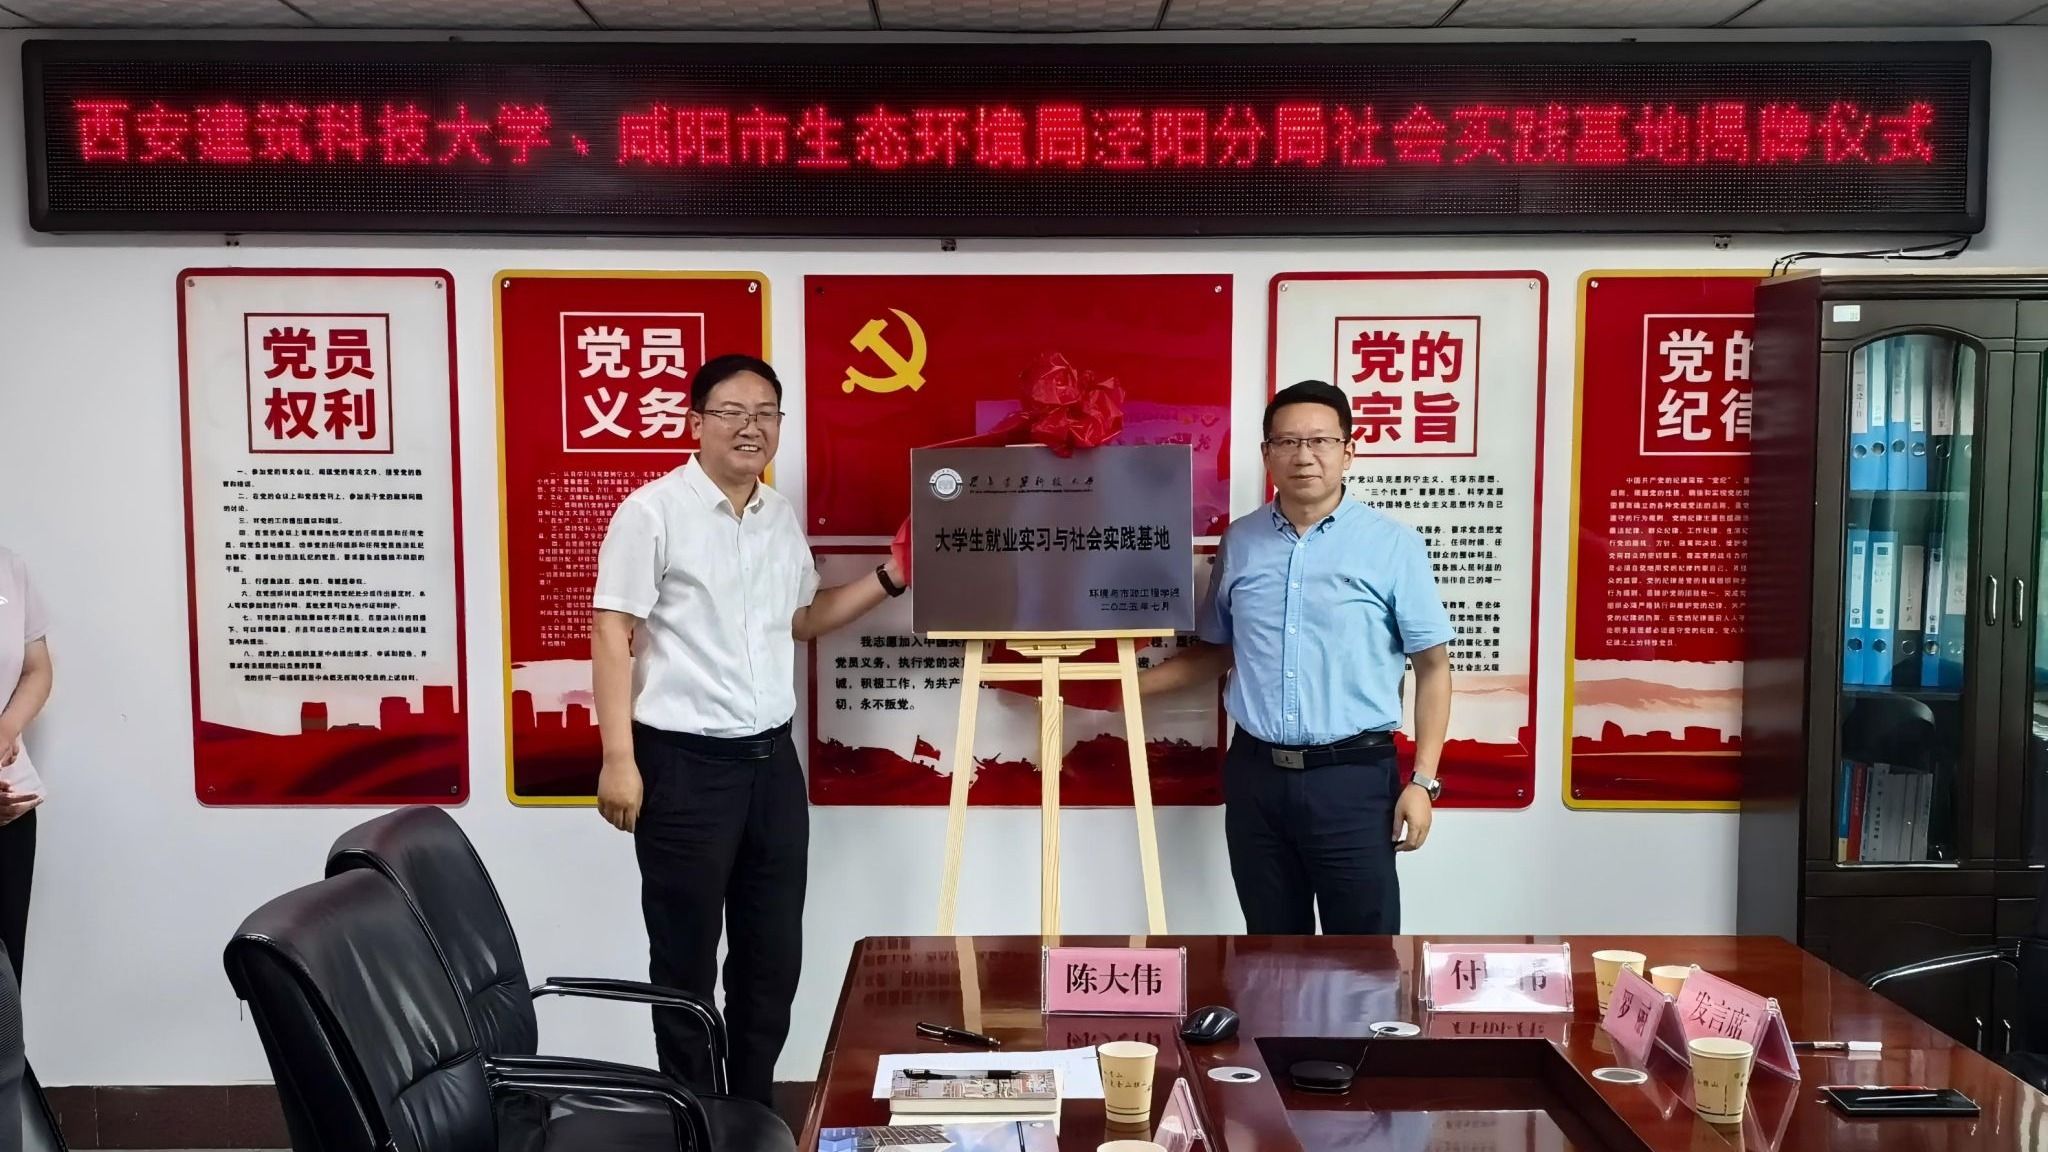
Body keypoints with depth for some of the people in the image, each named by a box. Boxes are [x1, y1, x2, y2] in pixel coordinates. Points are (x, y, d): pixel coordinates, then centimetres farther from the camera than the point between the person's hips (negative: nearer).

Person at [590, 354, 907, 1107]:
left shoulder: (782, 517, 9)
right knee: (687, 959, 7)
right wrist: (619, 760, -17)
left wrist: (890, 578, 9)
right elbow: (612, 635, -11)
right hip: (683, 764, -6)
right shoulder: (653, 512, -10)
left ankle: (753, 1112, 31)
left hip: (772, 759, 6)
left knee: (774, 954, 14)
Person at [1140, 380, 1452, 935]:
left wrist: (1423, 780, -8)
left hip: (1353, 776, -3)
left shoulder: (1393, 544, -5)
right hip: (1255, 775, 4)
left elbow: (1432, 665, -2)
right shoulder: (1238, 542, 6)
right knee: (1272, 943, 14)